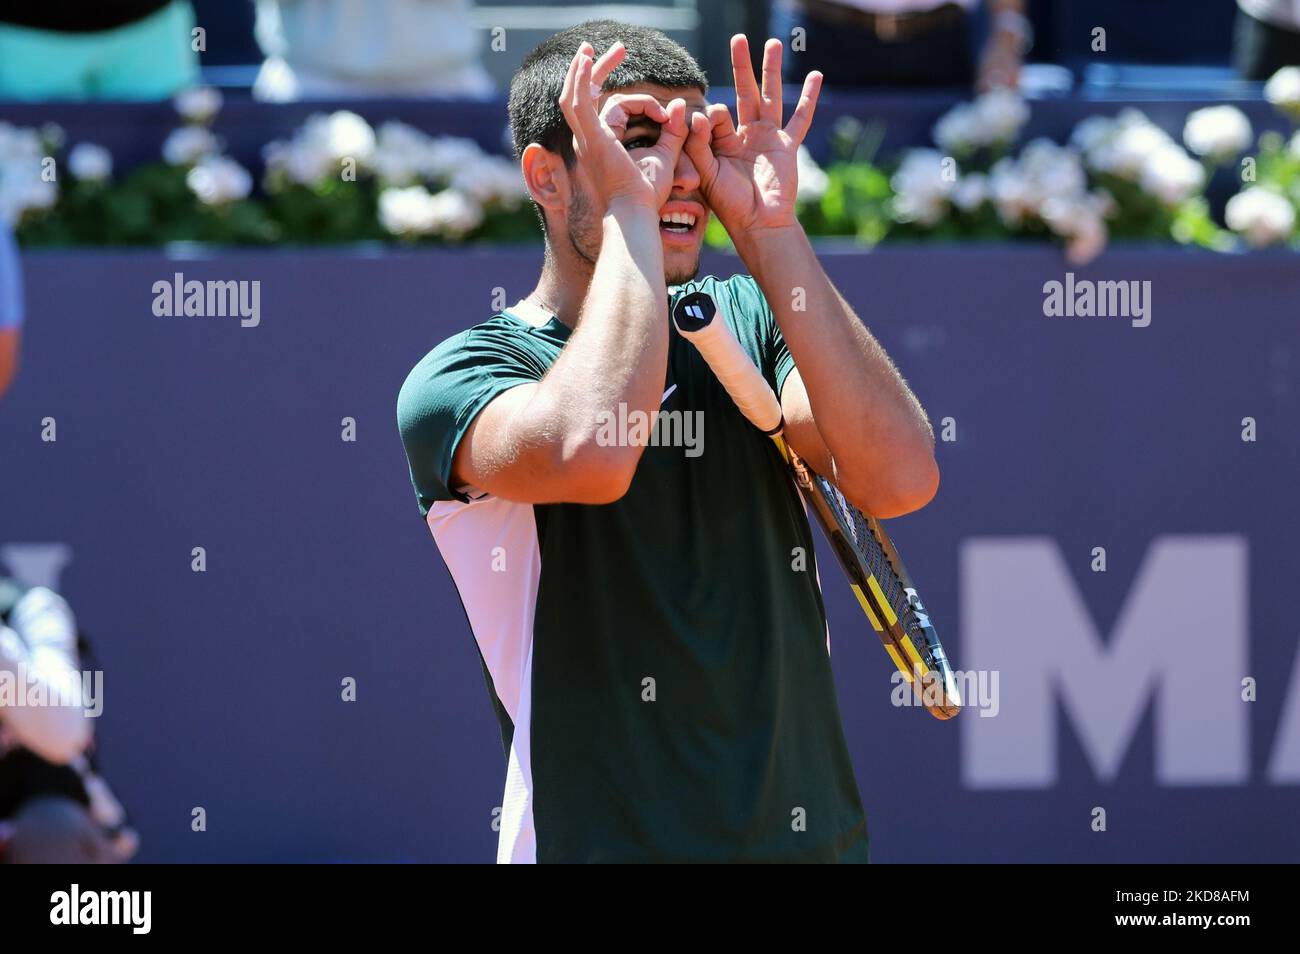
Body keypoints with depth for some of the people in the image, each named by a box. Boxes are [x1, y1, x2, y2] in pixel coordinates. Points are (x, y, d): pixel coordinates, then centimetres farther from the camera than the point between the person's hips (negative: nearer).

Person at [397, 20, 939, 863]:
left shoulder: (746, 321, 5)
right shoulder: (458, 378, -8)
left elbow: (899, 478, -13)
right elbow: (591, 453, -32)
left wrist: (770, 227, -15)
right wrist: (630, 208, -20)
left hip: (815, 834, 4)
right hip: (601, 839, -4)